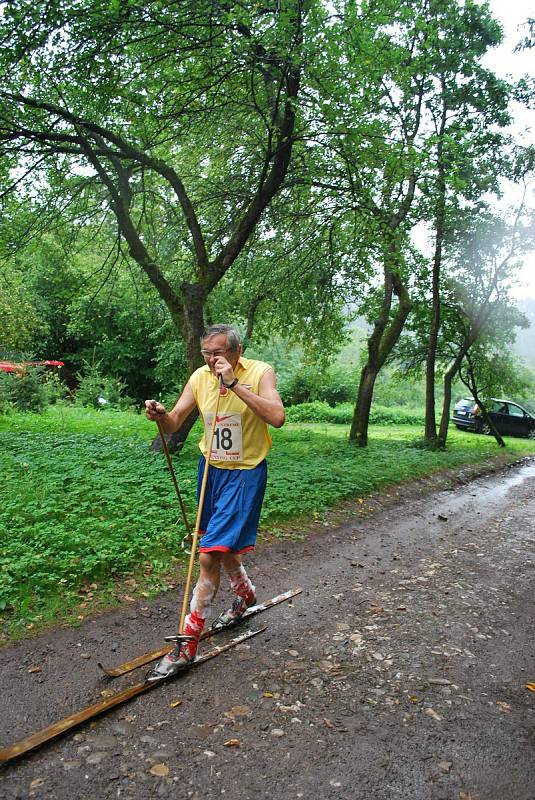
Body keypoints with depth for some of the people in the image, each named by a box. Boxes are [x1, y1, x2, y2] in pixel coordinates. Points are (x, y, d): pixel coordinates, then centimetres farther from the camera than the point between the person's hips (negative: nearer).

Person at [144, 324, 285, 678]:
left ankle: (188, 644, 3)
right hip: (211, 469, 6)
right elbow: (174, 423, -3)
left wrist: (234, 384, -33)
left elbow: (277, 417, -31)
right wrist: (161, 415, -27)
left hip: (244, 473, -6)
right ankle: (246, 595, 51)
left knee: (210, 556, -11)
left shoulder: (260, 372, -16)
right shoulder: (199, 377, -3)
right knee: (223, 547, 22)